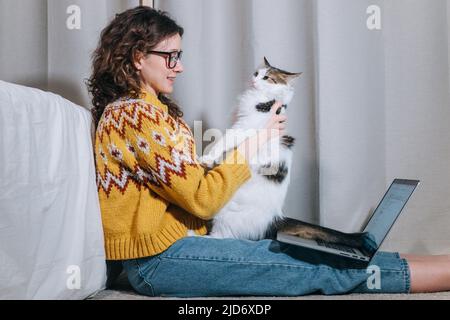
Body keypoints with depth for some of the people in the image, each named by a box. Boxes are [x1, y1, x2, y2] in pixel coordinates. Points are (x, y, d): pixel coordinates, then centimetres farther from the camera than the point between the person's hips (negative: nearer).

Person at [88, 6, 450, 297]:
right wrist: (253, 141, -11)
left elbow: (190, 179, 8)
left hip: (169, 244, 9)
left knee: (304, 251, 0)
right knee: (319, 269, -13)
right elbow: (202, 200, -19)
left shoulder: (147, 109, 15)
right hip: (159, 259, -9)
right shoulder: (135, 114, -16)